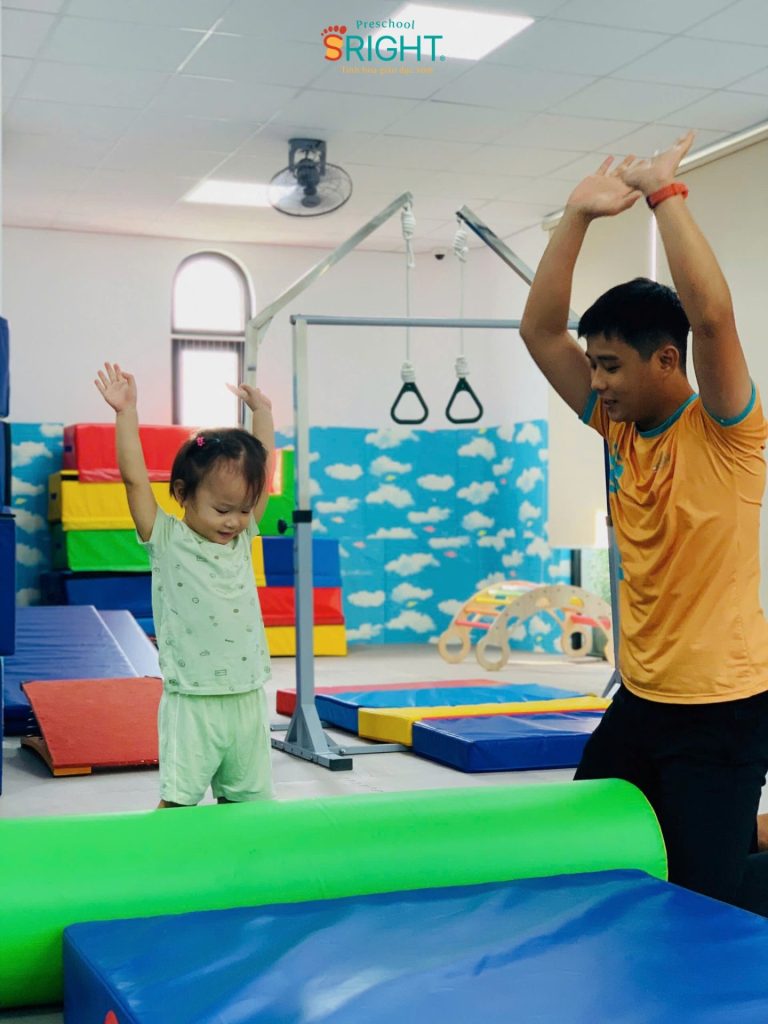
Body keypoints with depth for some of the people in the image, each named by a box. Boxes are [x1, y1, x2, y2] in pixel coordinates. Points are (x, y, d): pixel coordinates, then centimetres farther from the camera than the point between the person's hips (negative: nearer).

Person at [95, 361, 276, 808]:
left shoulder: (242, 537, 8)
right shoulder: (167, 541, -4)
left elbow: (264, 469, 14)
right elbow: (135, 478, -12)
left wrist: (262, 411, 18)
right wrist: (126, 412, -13)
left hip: (249, 699, 5)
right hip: (192, 701, -5)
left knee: (245, 800, 11)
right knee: (178, 800, -5)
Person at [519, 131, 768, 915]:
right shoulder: (620, 429, 3)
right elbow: (541, 330, 0)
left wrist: (665, 195, -24)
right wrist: (579, 215, -7)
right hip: (642, 695, 7)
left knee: (703, 897, -4)